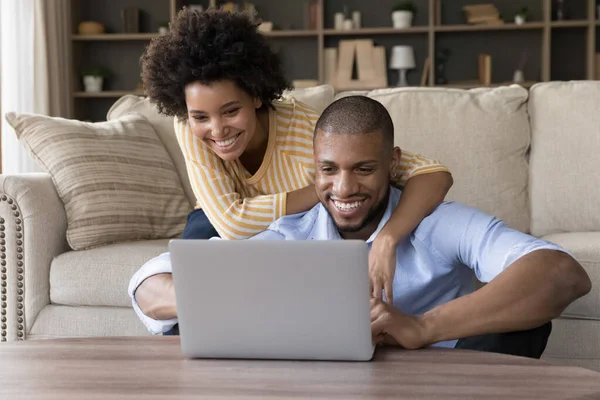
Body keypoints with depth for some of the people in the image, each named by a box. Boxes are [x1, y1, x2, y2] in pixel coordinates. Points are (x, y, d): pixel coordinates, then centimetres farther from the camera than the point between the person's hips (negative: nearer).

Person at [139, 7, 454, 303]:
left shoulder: (308, 132, -36)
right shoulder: (189, 126, -31)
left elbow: (435, 175, -41)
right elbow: (232, 222, -40)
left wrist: (386, 240, -59)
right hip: (219, 229, 0)